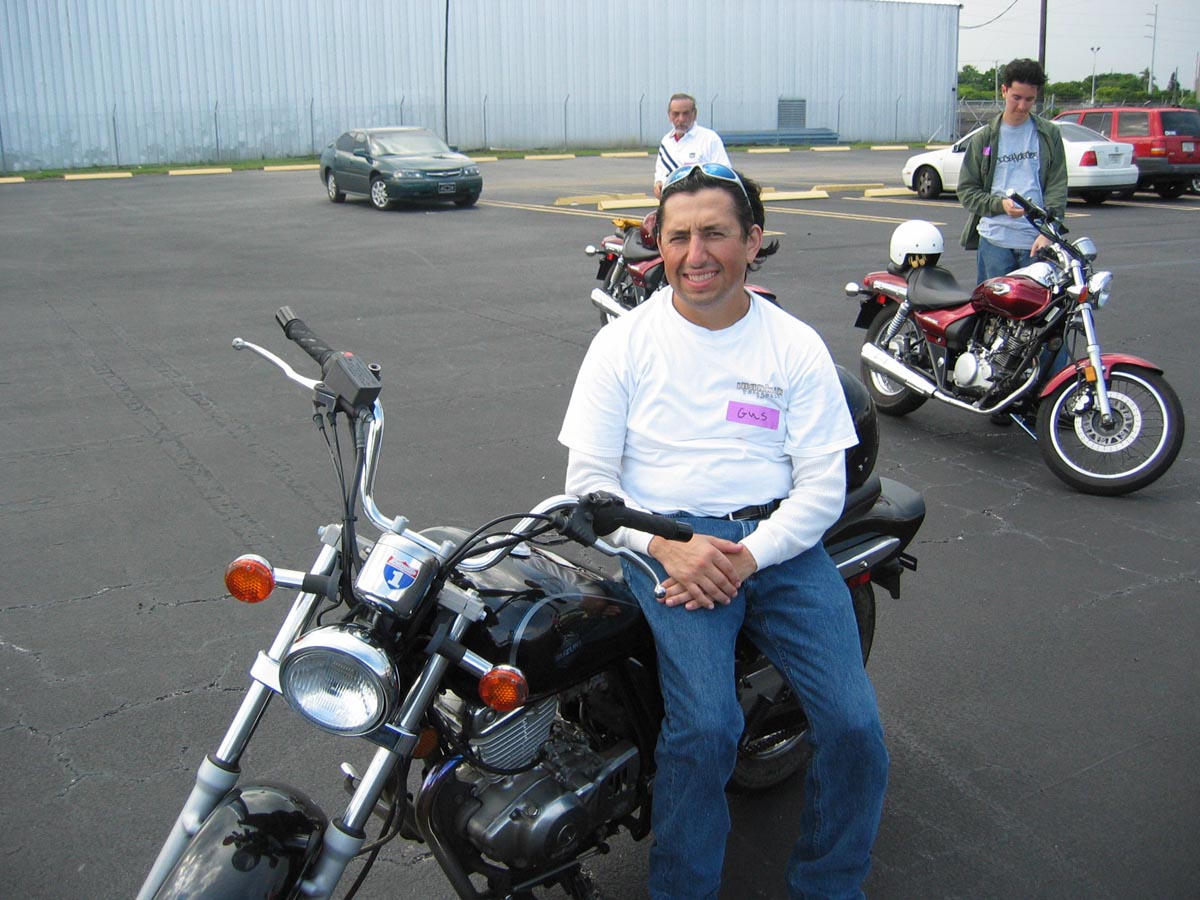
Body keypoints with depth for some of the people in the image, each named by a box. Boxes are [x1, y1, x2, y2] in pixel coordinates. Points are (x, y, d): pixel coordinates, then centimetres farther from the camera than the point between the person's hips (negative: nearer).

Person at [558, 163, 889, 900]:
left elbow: (824, 485, 2)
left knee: (856, 729, -14)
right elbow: (589, 478, 2)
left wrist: (746, 559, -14)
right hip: (668, 541, -1)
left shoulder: (796, 345, 7)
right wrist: (666, 548, -14)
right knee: (704, 726, -25)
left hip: (780, 542, 2)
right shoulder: (624, 341, 6)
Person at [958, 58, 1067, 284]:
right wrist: (999, 204, -11)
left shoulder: (1048, 135, 9)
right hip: (994, 240, 0)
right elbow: (966, 190, 7)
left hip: (1037, 241, 0)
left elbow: (1057, 187, 3)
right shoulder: (985, 138, 10)